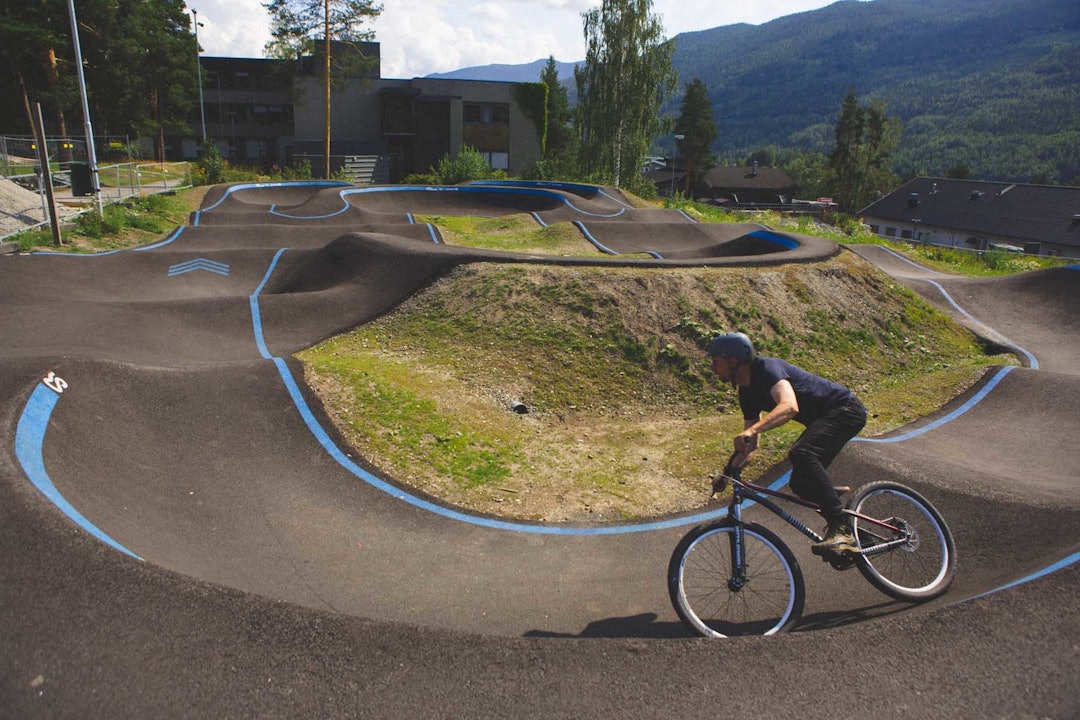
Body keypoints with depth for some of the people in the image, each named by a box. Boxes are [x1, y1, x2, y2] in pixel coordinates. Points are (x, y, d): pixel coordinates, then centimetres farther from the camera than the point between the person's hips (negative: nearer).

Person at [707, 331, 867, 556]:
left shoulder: (767, 368, -22)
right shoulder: (746, 392, 5)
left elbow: (789, 407, -42)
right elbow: (750, 445, 12)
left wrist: (751, 430, -53)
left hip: (845, 410, -10)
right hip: (823, 418, 10)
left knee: (801, 453, -32)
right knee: (801, 484, 2)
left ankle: (841, 530, -27)